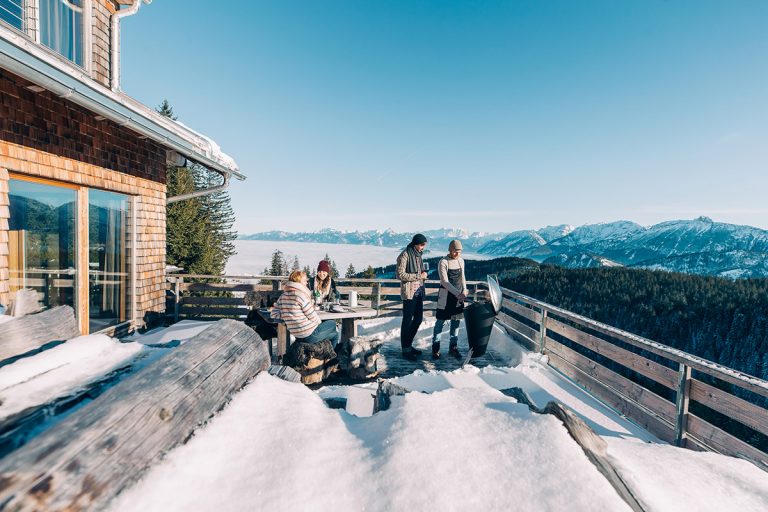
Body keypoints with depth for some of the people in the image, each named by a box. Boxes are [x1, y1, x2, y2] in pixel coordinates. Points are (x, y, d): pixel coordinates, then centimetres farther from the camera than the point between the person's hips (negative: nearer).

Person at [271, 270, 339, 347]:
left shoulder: (282, 297, 4)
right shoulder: (301, 295, -20)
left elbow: (274, 315, 5)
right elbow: (312, 316, -16)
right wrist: (319, 322, 4)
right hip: (310, 335, -8)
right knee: (332, 323, 19)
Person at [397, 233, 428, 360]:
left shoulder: (418, 254, 12)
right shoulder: (405, 255, -13)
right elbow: (400, 275, -16)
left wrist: (423, 274, 0)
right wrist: (419, 276, -16)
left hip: (419, 291, 8)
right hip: (409, 292, -8)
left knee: (418, 318, 13)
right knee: (407, 321, 2)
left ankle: (408, 344, 29)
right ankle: (406, 349, 15)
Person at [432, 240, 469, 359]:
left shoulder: (461, 260, 6)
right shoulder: (443, 262, -13)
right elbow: (444, 282, -18)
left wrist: (464, 290, 0)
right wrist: (458, 294, -23)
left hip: (458, 295, 6)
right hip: (445, 295, -6)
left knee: (456, 321, 11)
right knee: (441, 322, 0)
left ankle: (453, 347, 24)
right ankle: (435, 348, 12)